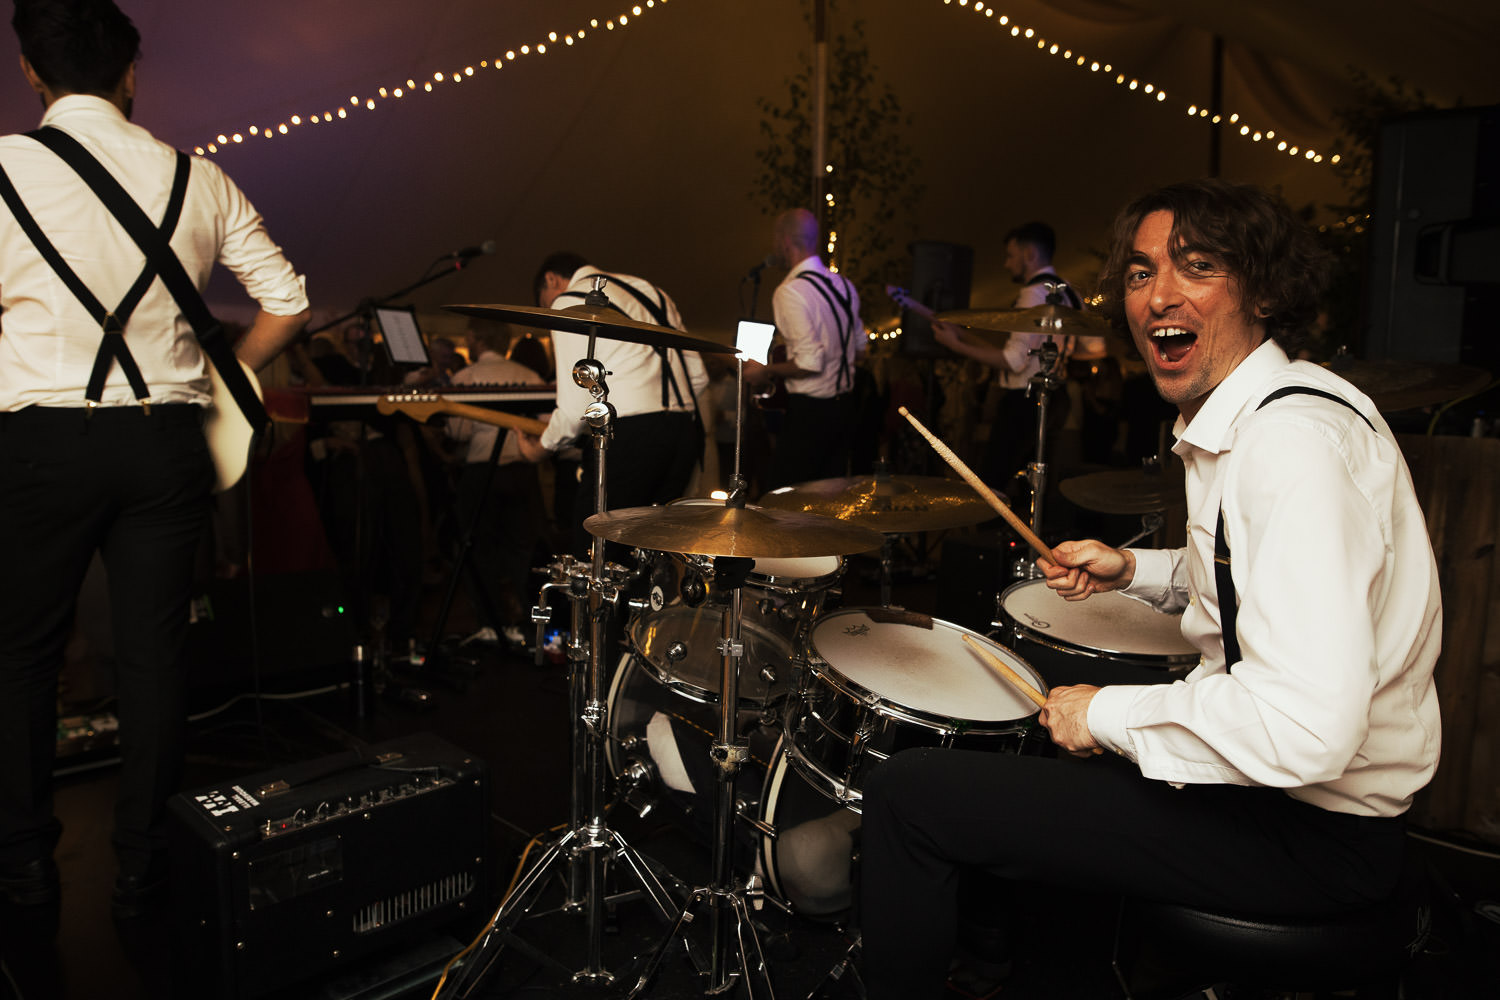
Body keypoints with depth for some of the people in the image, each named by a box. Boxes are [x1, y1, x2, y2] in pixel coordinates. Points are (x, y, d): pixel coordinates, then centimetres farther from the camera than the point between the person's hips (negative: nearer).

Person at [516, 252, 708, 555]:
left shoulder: (569, 302, 3)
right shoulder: (648, 289, 24)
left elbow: (577, 406, -7)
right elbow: (698, 377, 17)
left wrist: (542, 447, 10)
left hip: (627, 438, -8)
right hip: (685, 432, 8)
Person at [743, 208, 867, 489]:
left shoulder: (790, 292, -17)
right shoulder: (844, 285, 9)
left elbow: (810, 363, -22)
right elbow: (859, 350, 17)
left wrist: (766, 371, -8)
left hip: (809, 412, -8)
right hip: (845, 406, 9)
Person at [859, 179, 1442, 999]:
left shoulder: (1297, 441, -26)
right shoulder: (1238, 416, 8)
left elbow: (1307, 730, -35)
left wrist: (1110, 715, -21)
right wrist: (1136, 571, 9)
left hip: (1311, 835, -10)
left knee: (909, 792, -13)